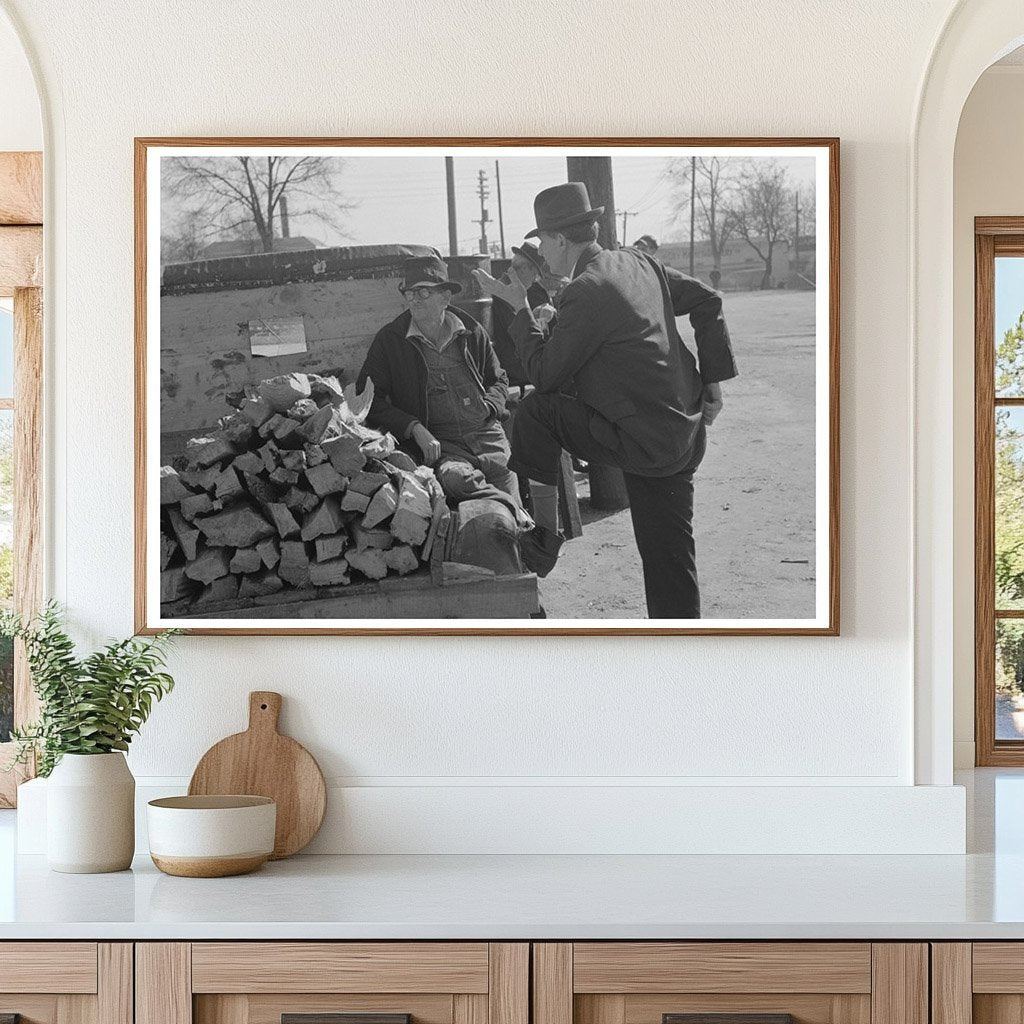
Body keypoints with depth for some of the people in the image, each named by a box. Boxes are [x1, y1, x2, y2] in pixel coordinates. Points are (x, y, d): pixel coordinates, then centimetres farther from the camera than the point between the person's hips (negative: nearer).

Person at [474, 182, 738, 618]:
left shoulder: (584, 293, -18)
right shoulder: (639, 263, 9)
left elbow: (544, 375, -11)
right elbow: (707, 302, 15)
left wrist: (520, 308, -1)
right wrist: (712, 381, 16)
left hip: (644, 445, -8)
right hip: (684, 436, 9)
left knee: (538, 409, 0)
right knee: (666, 553, 14)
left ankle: (535, 521, 11)